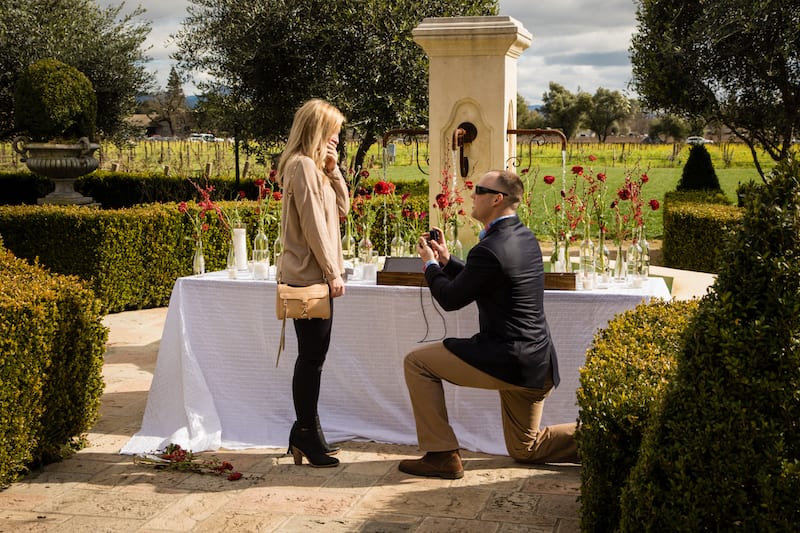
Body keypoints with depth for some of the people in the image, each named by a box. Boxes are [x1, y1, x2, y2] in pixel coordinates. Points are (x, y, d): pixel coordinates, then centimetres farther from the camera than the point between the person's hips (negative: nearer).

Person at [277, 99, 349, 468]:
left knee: (313, 356, 13)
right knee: (312, 357, -4)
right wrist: (332, 272, -16)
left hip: (314, 275, 10)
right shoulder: (302, 165, -13)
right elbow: (313, 223, -18)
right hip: (308, 275, -10)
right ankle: (306, 435, 5)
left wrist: (333, 170, 6)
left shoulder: (315, 165, 18)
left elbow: (341, 208, 18)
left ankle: (306, 433, 22)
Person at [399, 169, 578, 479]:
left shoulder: (490, 250, -21)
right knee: (524, 449, 23)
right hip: (538, 365, 10)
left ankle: (441, 454, 1)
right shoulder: (525, 238, 9)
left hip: (505, 360, -10)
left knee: (417, 363, 0)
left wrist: (430, 264, 5)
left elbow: (450, 300, -11)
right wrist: (446, 261, 15)